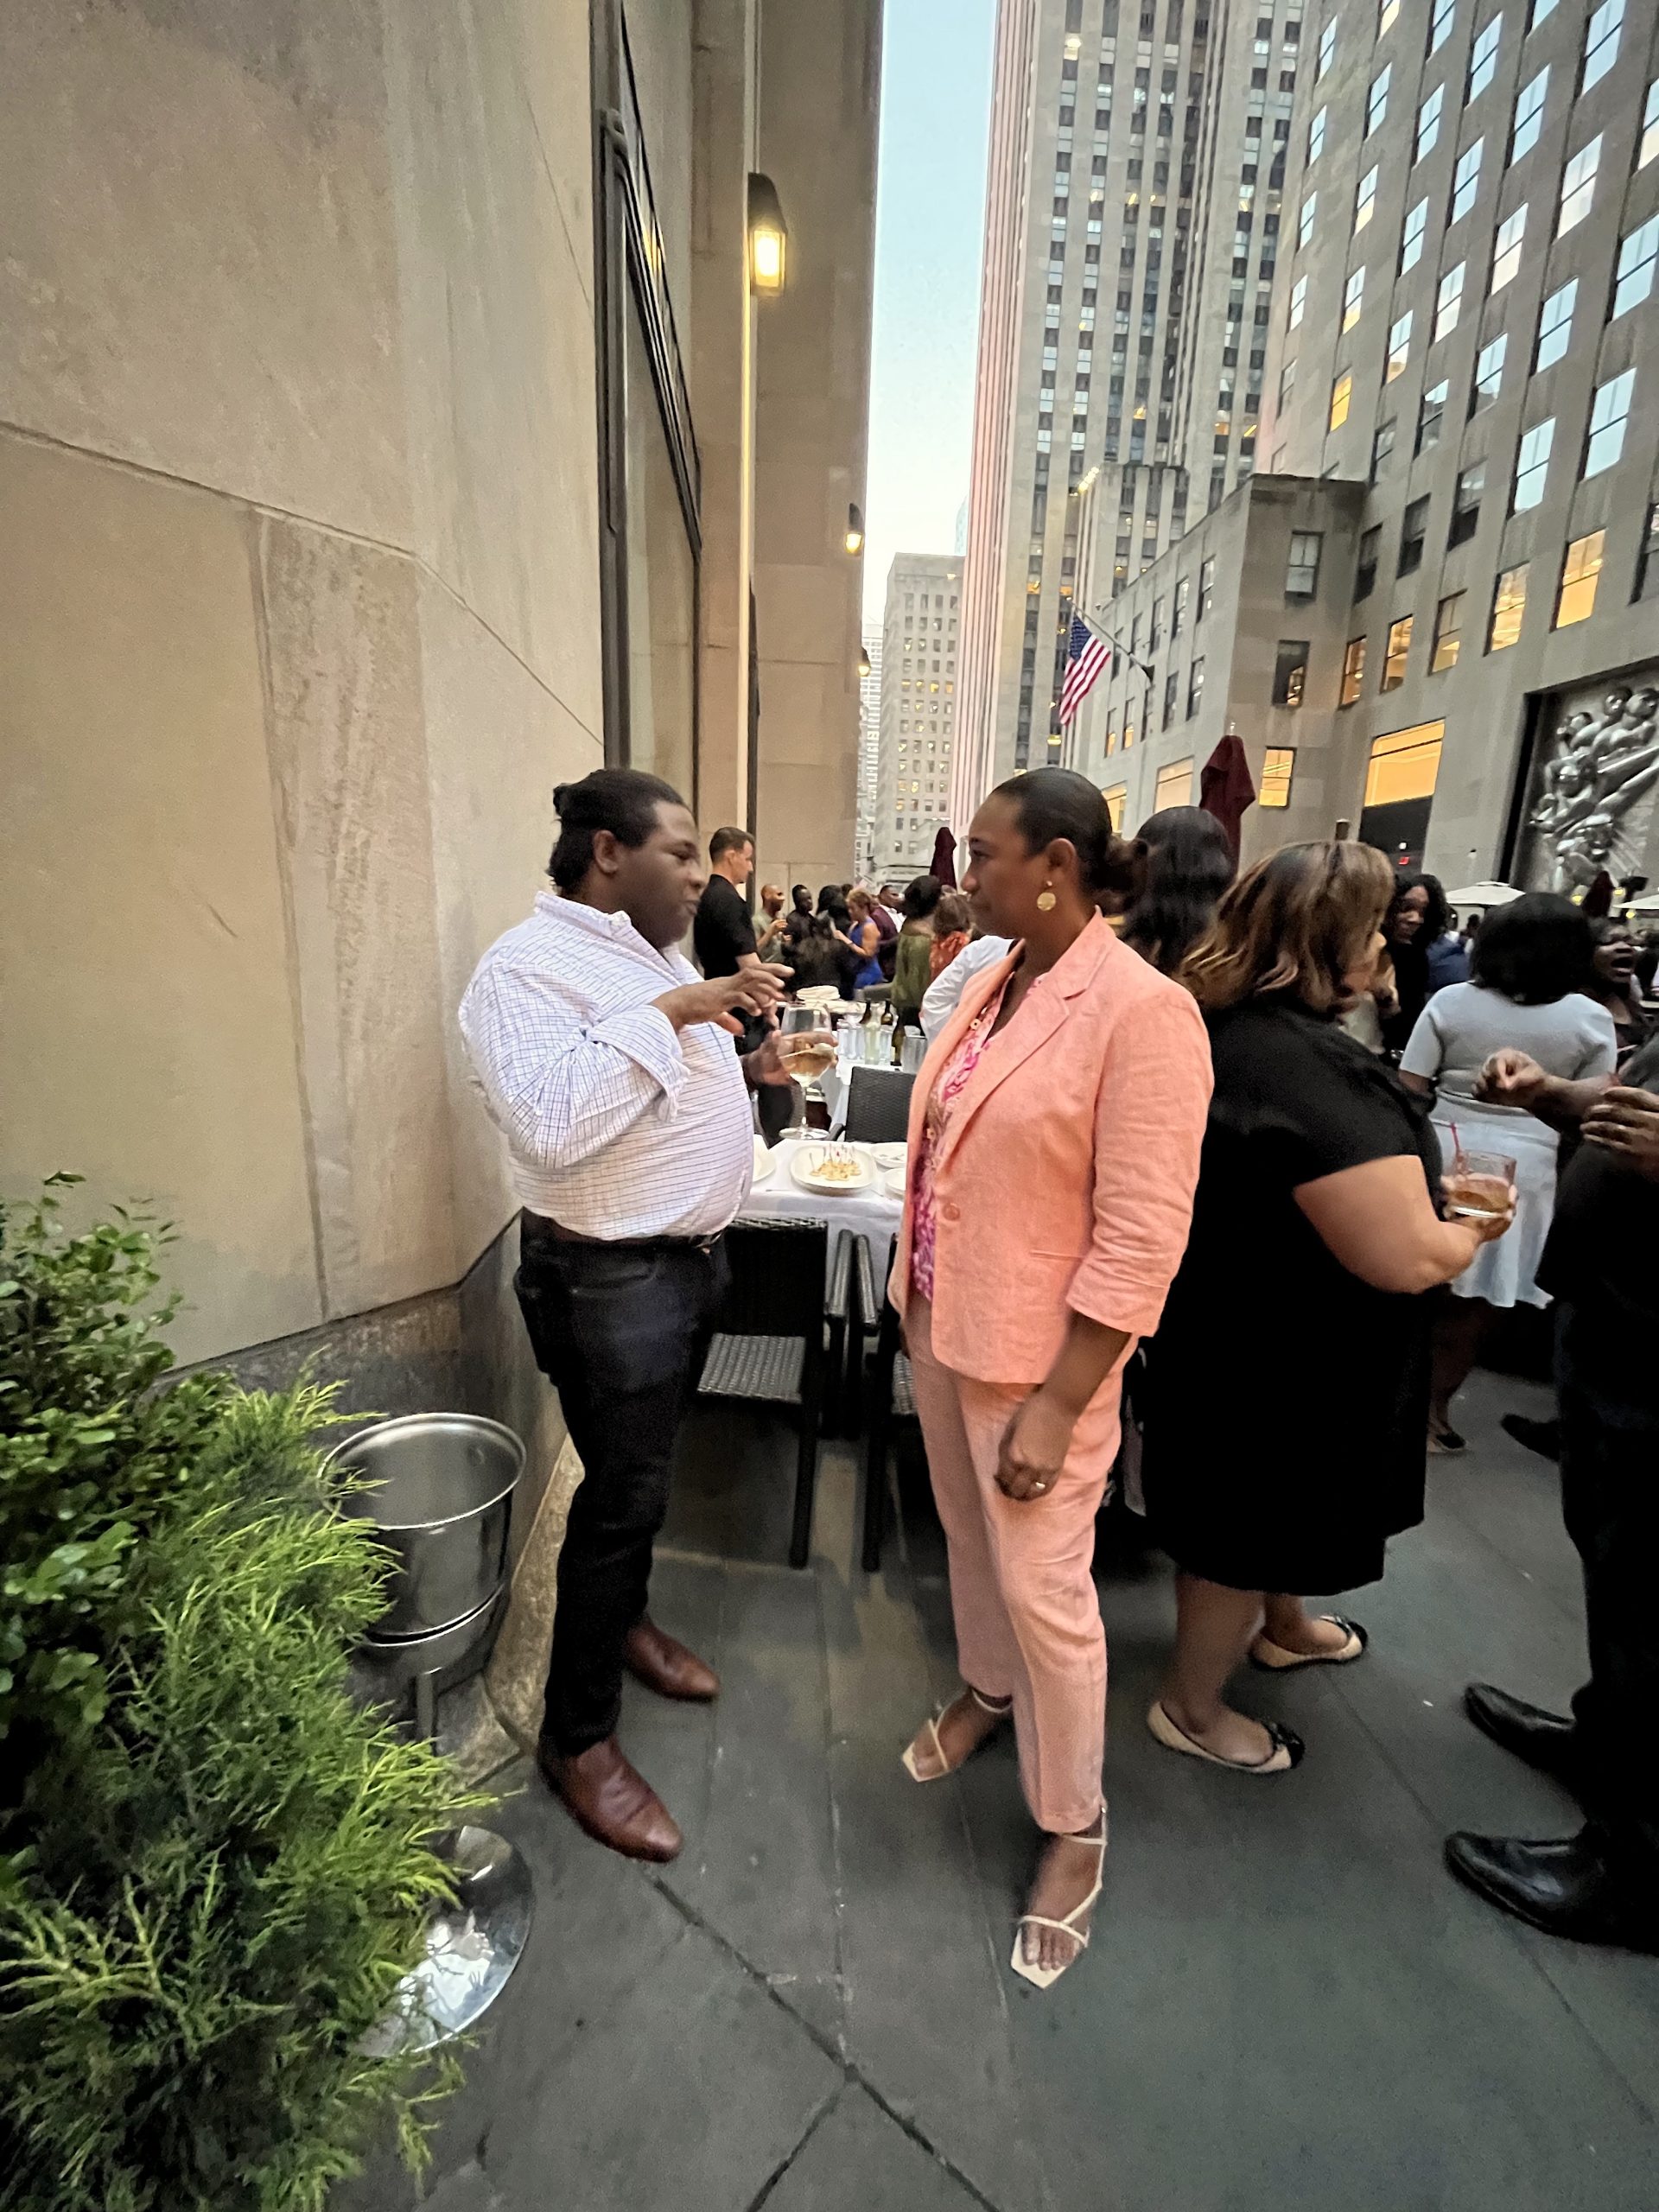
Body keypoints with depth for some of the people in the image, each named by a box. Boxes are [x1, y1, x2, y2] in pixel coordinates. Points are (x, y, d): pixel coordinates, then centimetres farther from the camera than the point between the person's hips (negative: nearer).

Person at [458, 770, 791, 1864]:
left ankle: (626, 1615, 49)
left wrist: (748, 1065, 3)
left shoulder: (655, 955, 10)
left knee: (646, 1467, 24)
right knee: (623, 1493, 5)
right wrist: (670, 1013, -30)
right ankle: (579, 1736, 28)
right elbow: (552, 1126, -35)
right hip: (611, 1276, -9)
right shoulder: (527, 968, -19)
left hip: (694, 1254, 9)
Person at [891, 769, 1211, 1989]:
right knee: (969, 1539, 25)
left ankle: (1075, 1825, 35)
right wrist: (919, 1301, 14)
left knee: (1044, 1591, 8)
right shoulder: (994, 980, 3)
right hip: (942, 1324, 7)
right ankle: (988, 1691, 52)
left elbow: (1140, 1241, -21)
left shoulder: (1142, 1009, -21)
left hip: (1038, 1353, -7)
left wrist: (1056, 1407, -19)